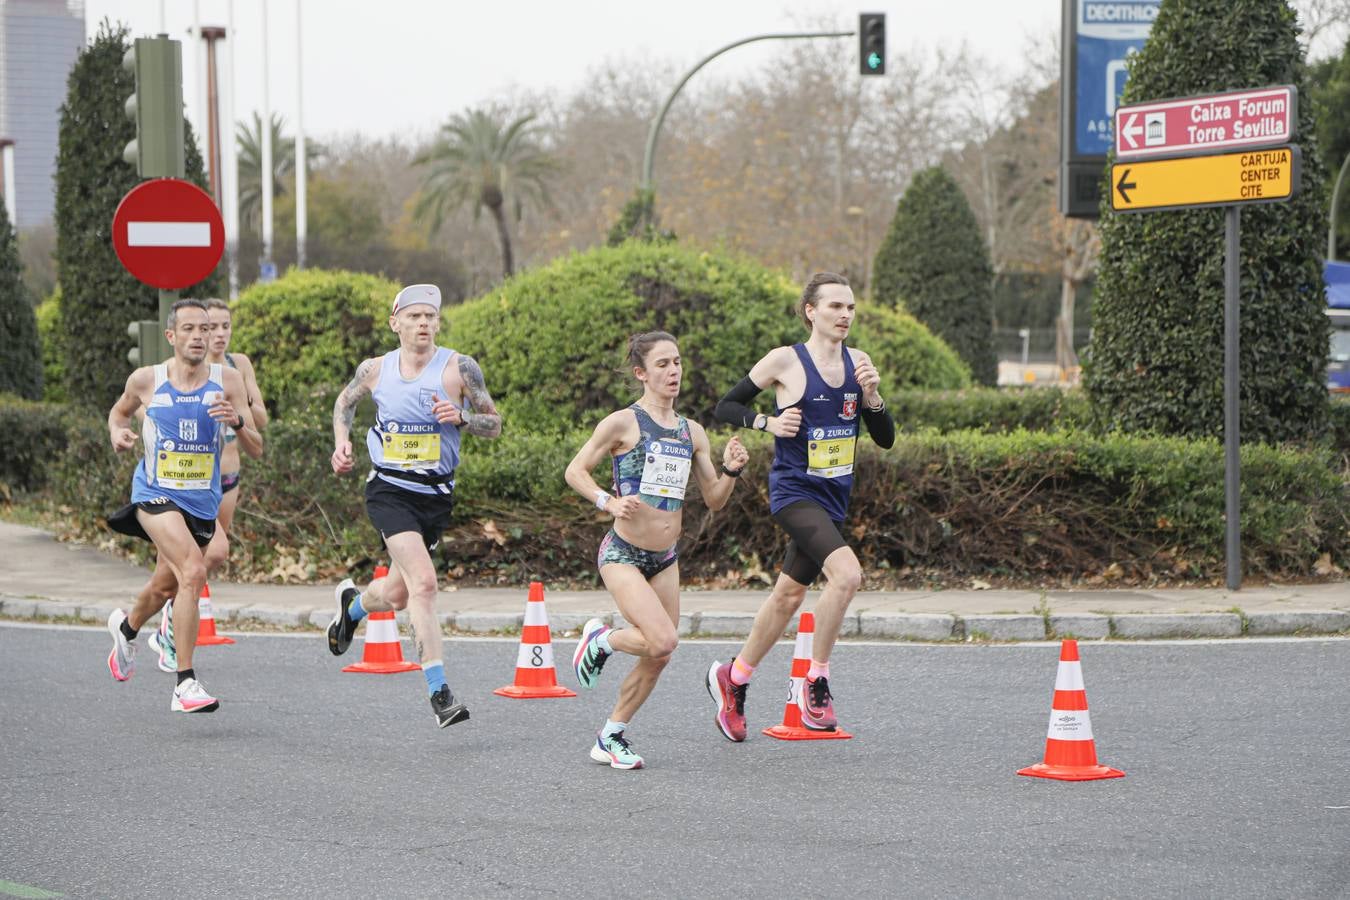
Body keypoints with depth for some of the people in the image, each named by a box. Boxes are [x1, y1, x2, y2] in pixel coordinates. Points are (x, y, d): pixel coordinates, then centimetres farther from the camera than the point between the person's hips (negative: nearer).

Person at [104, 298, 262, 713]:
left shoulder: (227, 381, -6)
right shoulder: (146, 380, -6)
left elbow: (256, 448, -7)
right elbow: (119, 410, 16)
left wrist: (238, 422, -27)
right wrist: (117, 433, -6)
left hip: (202, 502, 4)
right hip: (155, 494, -4)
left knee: (165, 588, 23)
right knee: (193, 572, -27)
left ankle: (126, 627, 59)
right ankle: (185, 684, -24)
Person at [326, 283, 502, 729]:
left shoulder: (459, 368, -5)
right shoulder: (375, 369, 0)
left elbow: (494, 424, 1)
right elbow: (346, 399, 22)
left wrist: (461, 417, -19)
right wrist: (341, 439, 5)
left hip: (435, 496, 2)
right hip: (389, 491, -2)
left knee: (397, 595, 13)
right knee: (423, 582, -21)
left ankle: (352, 603, 50)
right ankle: (439, 692, -19)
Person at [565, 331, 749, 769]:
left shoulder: (692, 432, 8)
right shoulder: (622, 424, -9)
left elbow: (714, 499, 12)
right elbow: (575, 471, -6)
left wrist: (731, 470, -7)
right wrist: (609, 502, -22)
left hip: (665, 560, 6)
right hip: (623, 553, -6)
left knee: (657, 659, 5)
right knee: (663, 641, -22)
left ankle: (611, 737, 22)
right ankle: (600, 640, 9)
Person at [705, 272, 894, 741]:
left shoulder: (857, 362, 6)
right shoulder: (785, 360, -9)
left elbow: (886, 439, 7)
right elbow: (725, 407, -1)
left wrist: (872, 396, -10)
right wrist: (768, 422, -18)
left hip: (833, 496, 7)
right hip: (794, 490, -6)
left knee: (789, 594, 16)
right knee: (846, 573, -26)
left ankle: (733, 679, 34)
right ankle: (816, 683, -14)